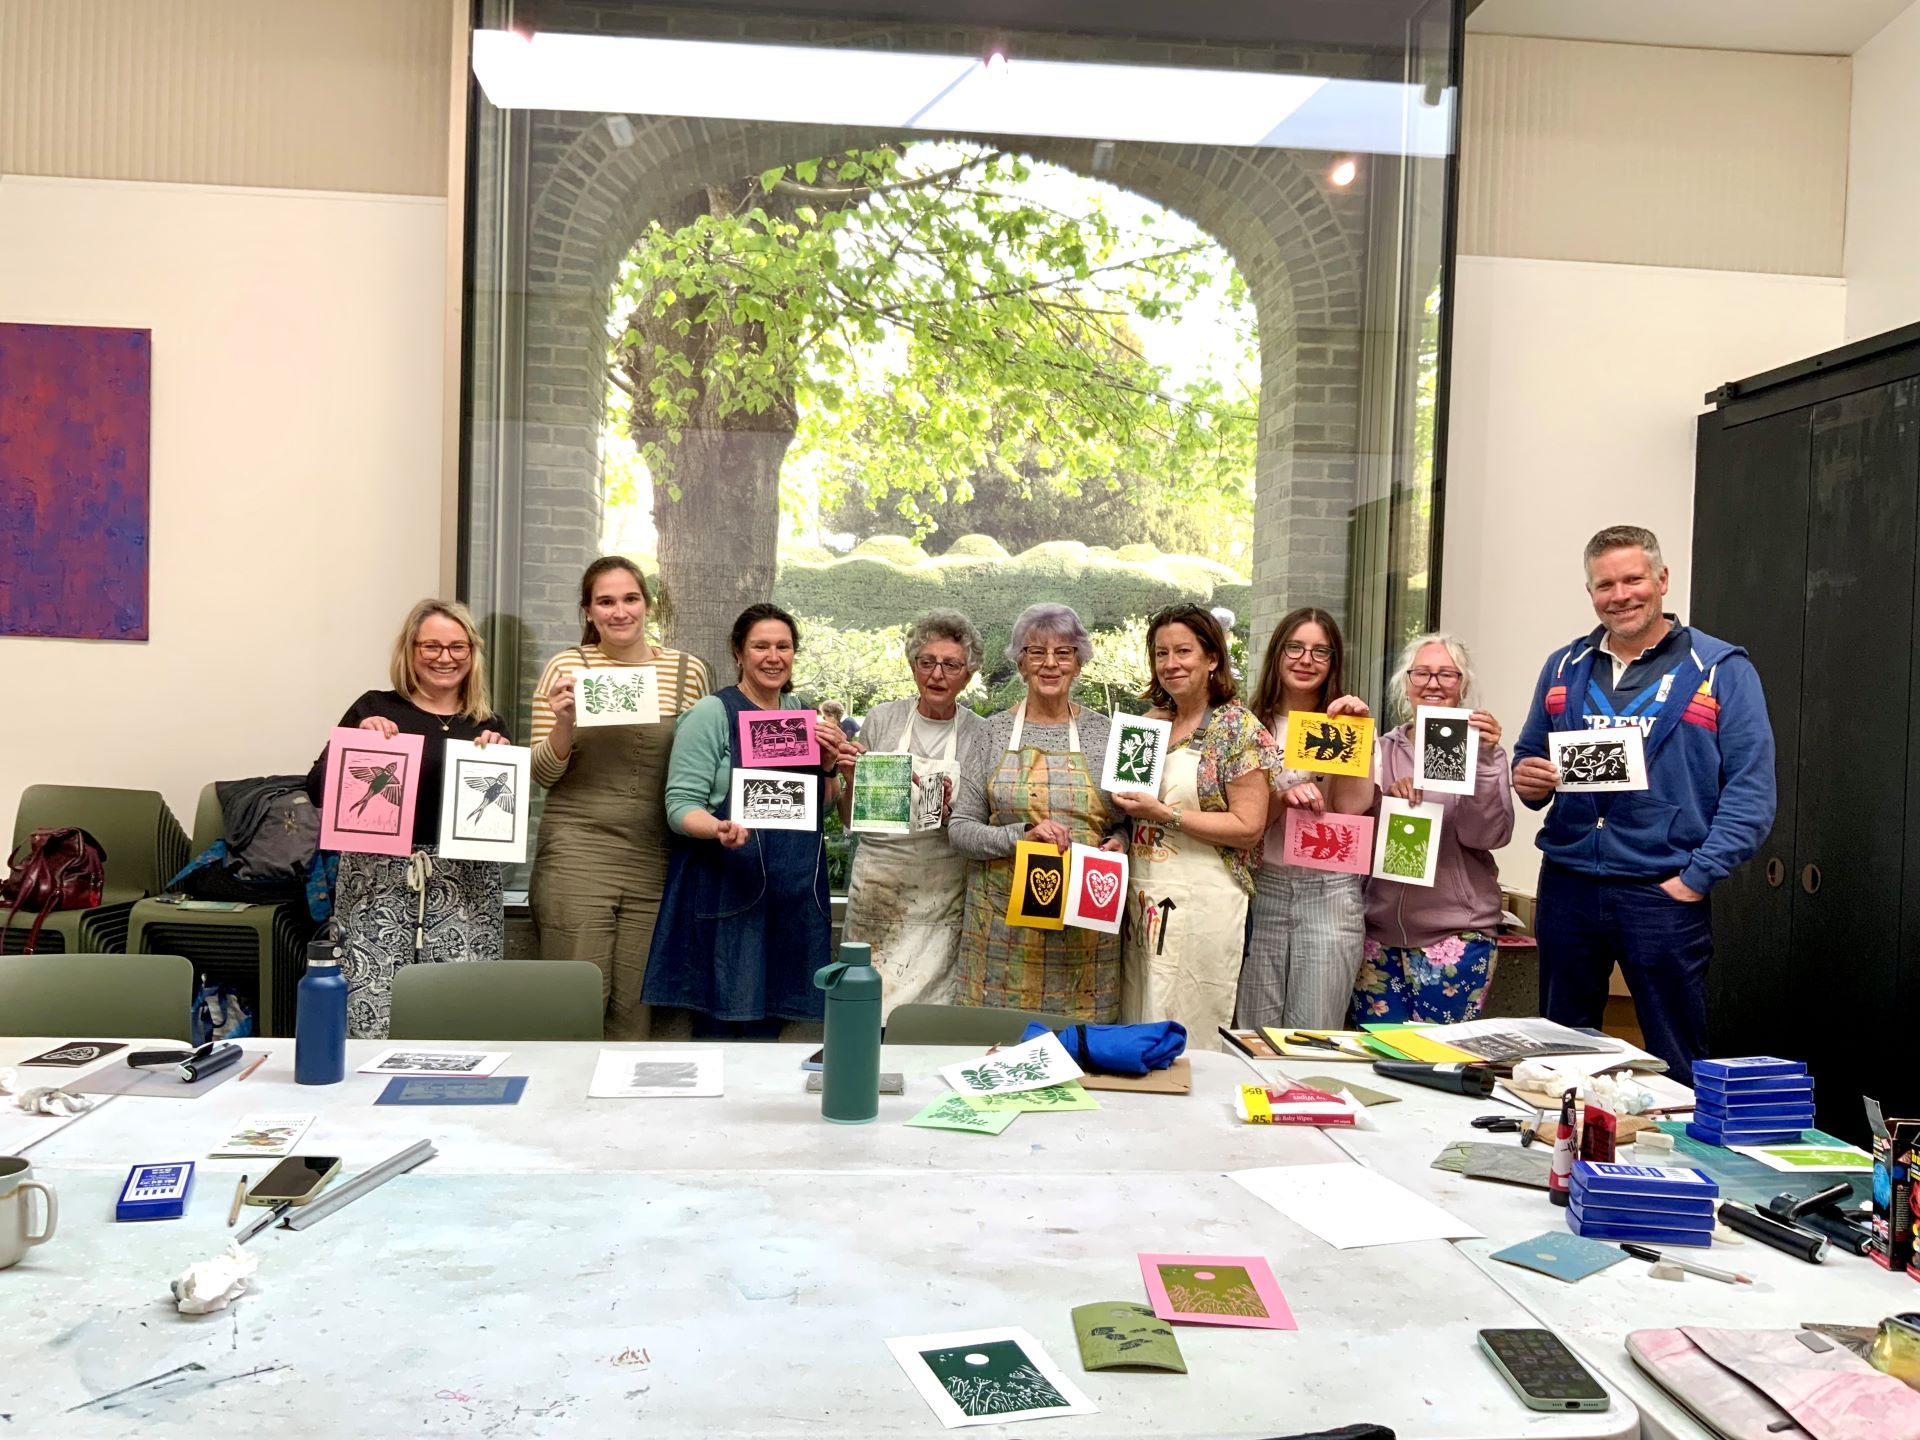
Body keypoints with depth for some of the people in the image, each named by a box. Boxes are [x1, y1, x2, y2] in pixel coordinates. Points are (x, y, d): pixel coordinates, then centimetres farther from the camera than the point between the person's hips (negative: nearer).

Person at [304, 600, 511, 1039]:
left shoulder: (487, 727, 14)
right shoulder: (374, 709, 6)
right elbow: (318, 793, 3)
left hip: (463, 886, 2)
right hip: (378, 881, -1)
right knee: (370, 1023, -7)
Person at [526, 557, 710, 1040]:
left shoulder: (689, 671, 6)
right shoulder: (566, 668, 2)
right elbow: (543, 774, 2)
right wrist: (564, 723, -16)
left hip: (656, 862, 2)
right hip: (577, 854, -2)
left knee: (636, 1012, 6)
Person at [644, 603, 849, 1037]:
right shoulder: (711, 714, -5)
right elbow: (681, 804, -9)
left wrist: (828, 765, 0)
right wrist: (719, 830, -29)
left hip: (793, 896, 5)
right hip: (725, 892, -5)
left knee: (765, 1027, 9)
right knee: (717, 1025, -2)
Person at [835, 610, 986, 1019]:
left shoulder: (979, 735, 2)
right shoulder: (882, 719, 3)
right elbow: (849, 820, 9)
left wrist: (953, 811, -12)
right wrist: (850, 783, -10)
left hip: (943, 901, 0)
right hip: (878, 890, 1)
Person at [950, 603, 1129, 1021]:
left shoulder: (1104, 733, 6)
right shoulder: (991, 734, 3)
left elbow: (1128, 820, 15)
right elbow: (961, 829, 0)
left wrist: (1118, 841, -6)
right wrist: (1021, 836, -15)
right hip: (1005, 918, -1)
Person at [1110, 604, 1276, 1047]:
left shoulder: (1237, 726, -8)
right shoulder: (1151, 721, 11)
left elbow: (1249, 827, -13)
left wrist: (1164, 814, -19)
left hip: (1201, 905, -6)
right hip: (1141, 900, 6)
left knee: (1187, 1046, 0)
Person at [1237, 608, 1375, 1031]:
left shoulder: (1344, 723, 4)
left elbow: (1352, 806, -9)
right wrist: (1282, 796, -17)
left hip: (1329, 890, -1)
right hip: (1262, 888, 1)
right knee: (1255, 1038, 6)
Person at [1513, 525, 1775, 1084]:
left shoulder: (1720, 670, -1)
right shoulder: (1564, 667, 12)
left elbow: (1750, 792, -7)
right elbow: (1528, 760, 20)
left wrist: (1693, 879, -14)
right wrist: (1528, 782, -4)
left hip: (1666, 892, -4)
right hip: (1567, 887, 4)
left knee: (1674, 1062, 3)